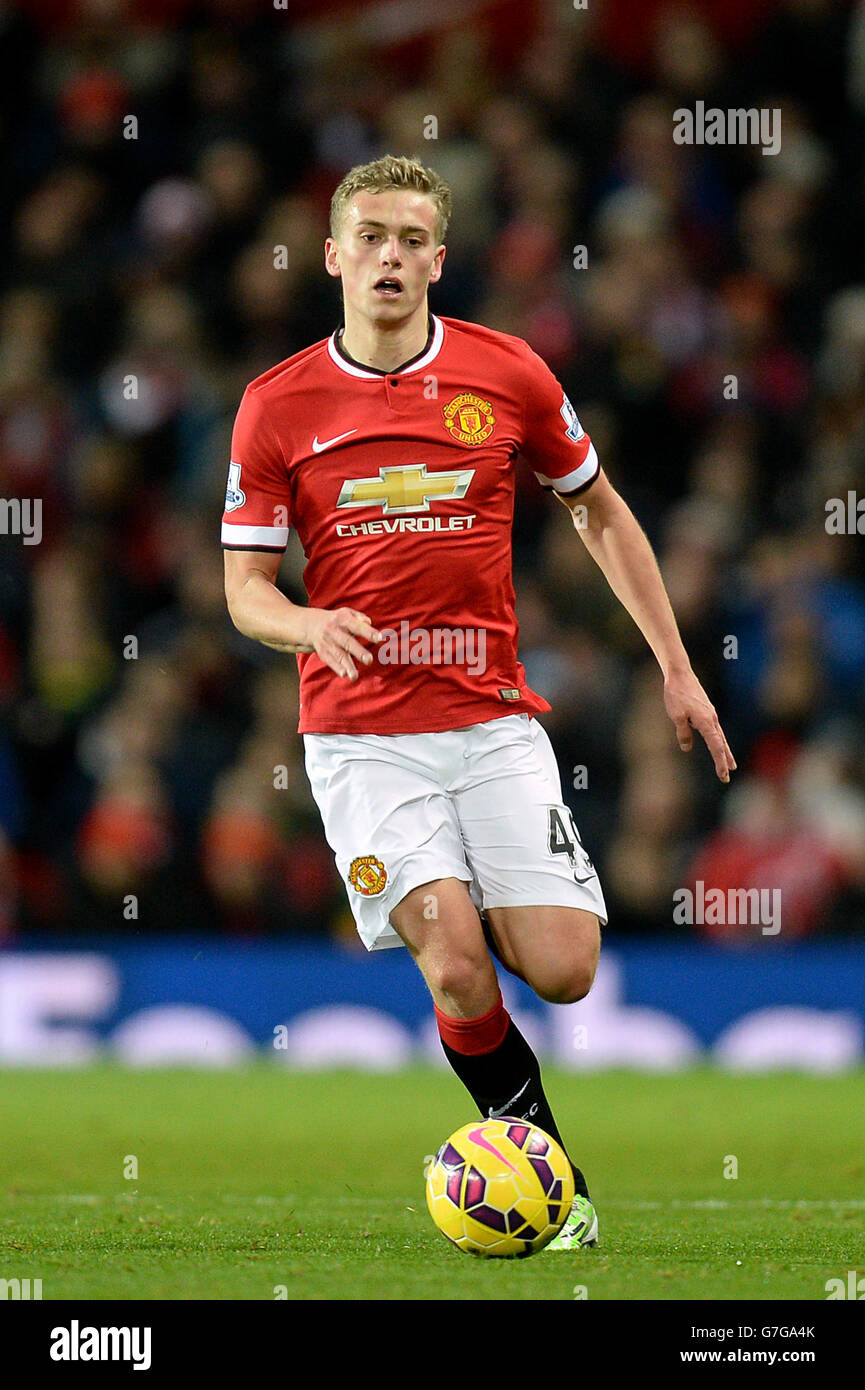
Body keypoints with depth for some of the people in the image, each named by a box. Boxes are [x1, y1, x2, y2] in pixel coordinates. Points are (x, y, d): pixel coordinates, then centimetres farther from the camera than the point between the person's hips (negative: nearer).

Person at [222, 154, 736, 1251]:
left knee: (561, 971, -11)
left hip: (493, 717, 2)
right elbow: (245, 585, 4)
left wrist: (675, 665, 12)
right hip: (359, 729, -1)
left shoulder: (507, 376, 2)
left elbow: (599, 512, 16)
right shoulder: (278, 404, 0)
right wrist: (310, 625, -19)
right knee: (458, 971, -19)